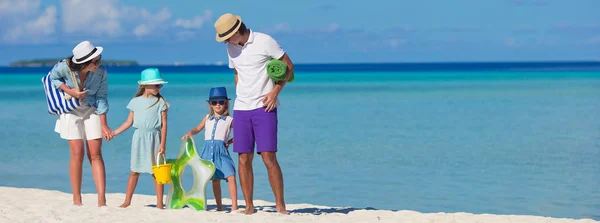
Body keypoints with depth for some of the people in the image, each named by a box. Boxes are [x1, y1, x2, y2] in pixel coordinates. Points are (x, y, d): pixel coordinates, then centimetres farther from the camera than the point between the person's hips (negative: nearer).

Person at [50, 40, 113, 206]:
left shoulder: (101, 72, -16)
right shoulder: (65, 67, -22)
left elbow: (101, 98, -8)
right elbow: (52, 78, -2)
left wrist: (104, 125, -11)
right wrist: (70, 91, -17)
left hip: (91, 111, 1)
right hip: (71, 112, -1)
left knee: (95, 155, -6)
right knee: (77, 154, -7)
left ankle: (102, 200, -9)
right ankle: (77, 200, 3)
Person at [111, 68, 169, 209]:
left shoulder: (160, 102, -1)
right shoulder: (135, 102, 4)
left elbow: (164, 124, -3)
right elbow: (129, 122, 8)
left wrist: (163, 144, -9)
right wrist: (114, 133, 3)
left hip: (154, 139, -1)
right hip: (139, 138, 1)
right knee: (134, 171, 5)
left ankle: (159, 203, 6)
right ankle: (127, 201, 12)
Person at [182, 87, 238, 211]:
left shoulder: (229, 120, 2)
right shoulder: (208, 118, 13)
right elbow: (198, 129, 26)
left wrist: (229, 142, -4)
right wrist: (190, 133, 6)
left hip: (222, 151, -4)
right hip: (208, 151, 4)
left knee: (231, 176, -17)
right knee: (215, 179, 9)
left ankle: (234, 206, -17)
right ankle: (219, 207, 17)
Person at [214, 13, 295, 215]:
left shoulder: (264, 41, -8)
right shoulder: (231, 48, 10)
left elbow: (288, 66, -3)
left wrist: (275, 91, -12)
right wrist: (239, 98, 13)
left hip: (264, 108, -5)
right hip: (241, 109, 5)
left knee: (269, 158, -10)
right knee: (244, 159, 2)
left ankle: (280, 206, -5)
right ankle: (249, 206, 8)